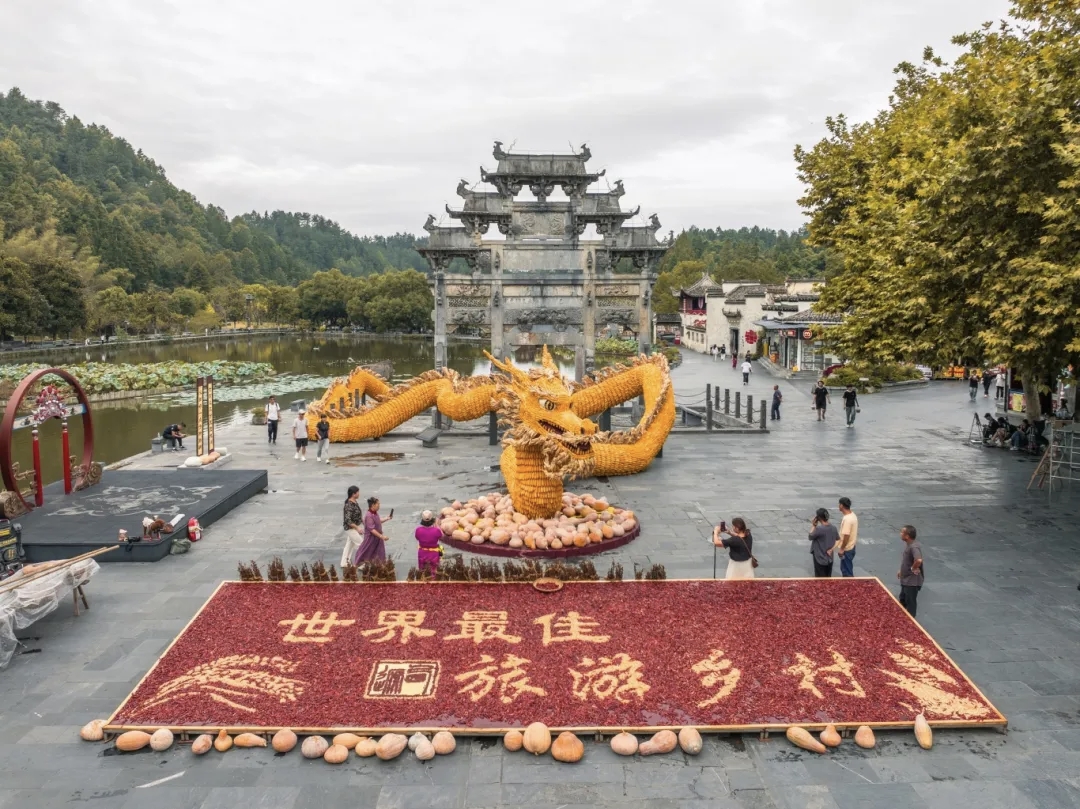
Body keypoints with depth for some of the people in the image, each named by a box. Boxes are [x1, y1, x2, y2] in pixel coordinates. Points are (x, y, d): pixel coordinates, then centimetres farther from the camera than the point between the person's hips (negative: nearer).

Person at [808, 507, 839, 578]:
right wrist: (831, 549, -2)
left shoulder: (819, 529, -23)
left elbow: (810, 537, -7)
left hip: (820, 559, -6)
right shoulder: (834, 528, -3)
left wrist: (813, 526, -3)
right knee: (828, 579, 17)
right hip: (829, 559, 6)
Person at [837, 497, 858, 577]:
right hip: (850, 547, 10)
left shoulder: (847, 519, -28)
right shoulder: (852, 515, 4)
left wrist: (842, 549, -18)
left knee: (847, 570, 3)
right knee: (845, 568, 22)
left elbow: (846, 536, -27)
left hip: (847, 549, -10)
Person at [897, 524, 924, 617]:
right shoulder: (907, 544, 3)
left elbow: (919, 560, -44)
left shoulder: (914, 547, -28)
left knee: (910, 603, 4)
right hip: (906, 579, 10)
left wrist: (913, 568, -27)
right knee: (903, 600, 24)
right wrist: (901, 570, 16)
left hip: (912, 581, -10)